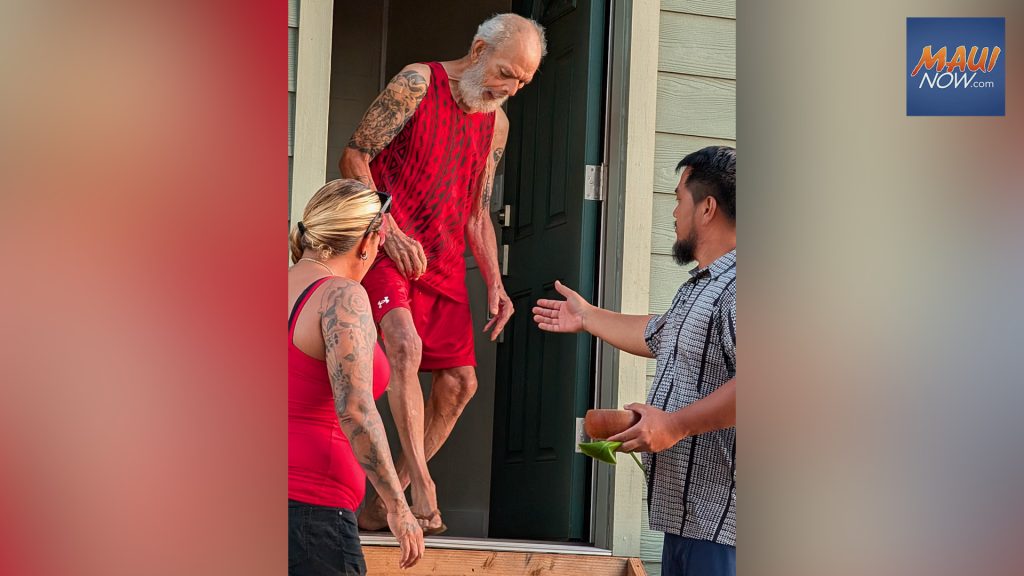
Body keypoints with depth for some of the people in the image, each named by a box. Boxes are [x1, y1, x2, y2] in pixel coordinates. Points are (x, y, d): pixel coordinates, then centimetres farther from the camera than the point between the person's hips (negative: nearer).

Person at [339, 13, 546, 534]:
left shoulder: (497, 124, 15)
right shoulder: (419, 83, -5)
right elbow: (354, 157, -8)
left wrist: (495, 285, 9)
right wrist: (388, 231, -18)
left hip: (444, 263, 7)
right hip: (387, 248, -7)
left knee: (459, 382, 0)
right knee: (406, 345, -29)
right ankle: (422, 488, -32)